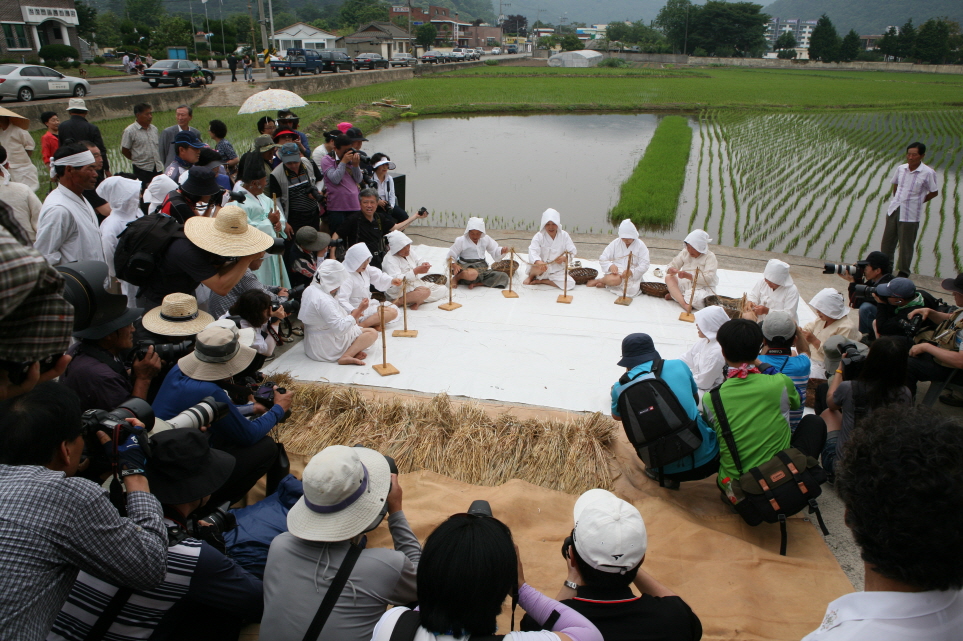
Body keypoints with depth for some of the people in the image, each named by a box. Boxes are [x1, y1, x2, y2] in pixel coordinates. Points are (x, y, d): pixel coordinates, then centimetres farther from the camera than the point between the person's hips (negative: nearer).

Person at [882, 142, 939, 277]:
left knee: (906, 245, 5)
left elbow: (934, 193, -1)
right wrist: (897, 199, 12)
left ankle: (904, 271, 20)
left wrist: (918, 201, 2)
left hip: (910, 214, -5)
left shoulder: (928, 173, -12)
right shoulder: (900, 168, 1)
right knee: (887, 241, 14)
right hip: (893, 210, 5)